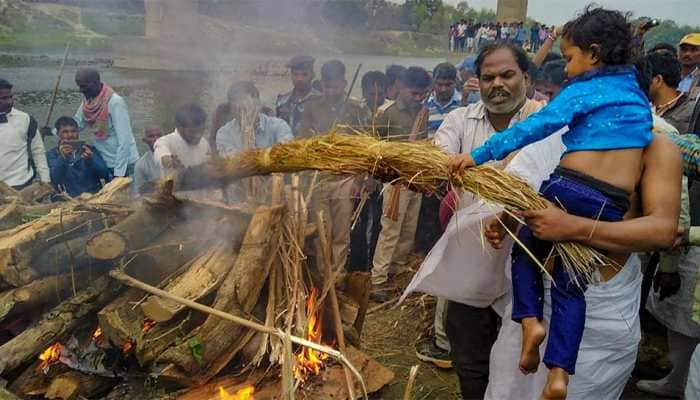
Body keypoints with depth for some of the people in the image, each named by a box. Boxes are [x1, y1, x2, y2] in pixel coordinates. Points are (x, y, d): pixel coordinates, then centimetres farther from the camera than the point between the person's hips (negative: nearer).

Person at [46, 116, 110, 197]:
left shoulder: (90, 150, 14)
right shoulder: (52, 154, 11)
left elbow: (104, 174, 0)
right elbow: (55, 180, -5)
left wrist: (91, 160, -17)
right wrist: (62, 158, -20)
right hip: (70, 199, -1)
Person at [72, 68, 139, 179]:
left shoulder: (115, 103, -21)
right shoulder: (88, 101, 0)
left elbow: (124, 140, -22)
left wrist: (119, 173, -23)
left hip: (124, 164, -7)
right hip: (105, 163, 7)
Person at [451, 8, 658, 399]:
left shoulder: (583, 90, 0)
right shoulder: (639, 95, 19)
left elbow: (533, 127, -11)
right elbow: (651, 140, 29)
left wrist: (479, 155, -14)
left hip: (571, 188, -5)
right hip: (614, 207, 5)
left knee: (527, 249, 21)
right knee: (572, 285, 12)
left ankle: (531, 318, 0)